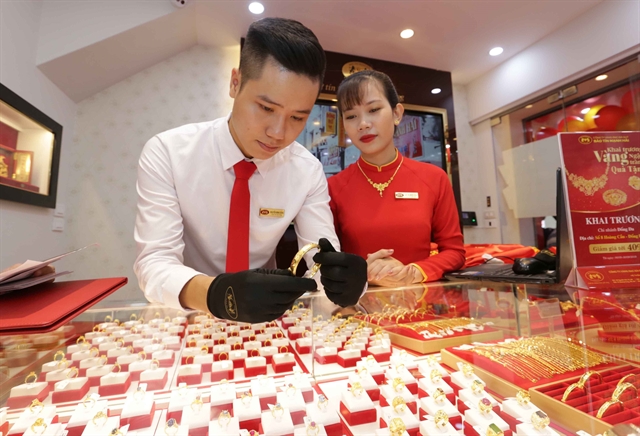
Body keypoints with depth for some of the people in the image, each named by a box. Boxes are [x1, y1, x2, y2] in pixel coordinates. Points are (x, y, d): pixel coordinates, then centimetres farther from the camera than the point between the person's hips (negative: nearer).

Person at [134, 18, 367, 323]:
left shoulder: (308, 171, -9)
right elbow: (154, 265, -20)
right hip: (185, 317, 0)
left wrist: (343, 279, -32)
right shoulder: (166, 153, -14)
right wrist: (217, 293, -38)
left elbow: (325, 263, -11)